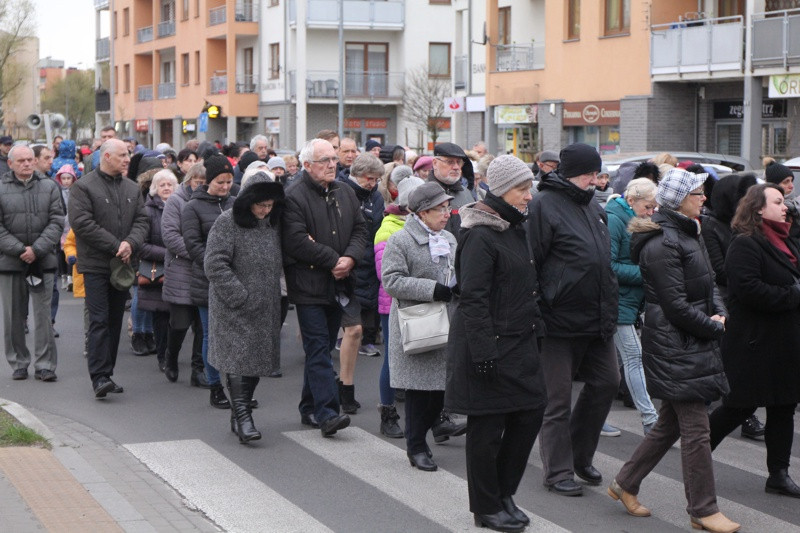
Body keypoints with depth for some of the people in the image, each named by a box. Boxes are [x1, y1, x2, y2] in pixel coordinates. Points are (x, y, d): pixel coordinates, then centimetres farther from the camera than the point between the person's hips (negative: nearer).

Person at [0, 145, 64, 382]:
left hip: (42, 261, 0)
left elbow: (57, 222, 0)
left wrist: (37, 249, -11)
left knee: (43, 313, 0)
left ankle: (44, 365, 4)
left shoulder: (49, 187, 7)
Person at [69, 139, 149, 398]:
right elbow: (82, 223, -15)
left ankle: (106, 373, 15)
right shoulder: (84, 187, -7)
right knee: (99, 320, -10)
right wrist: (116, 246, -16)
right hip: (96, 264, -6)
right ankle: (99, 376, -11)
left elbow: (141, 220, 8)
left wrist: (131, 243, -13)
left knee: (115, 321, 9)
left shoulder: (132, 189, 13)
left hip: (123, 265, 6)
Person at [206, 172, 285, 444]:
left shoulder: (271, 224, 11)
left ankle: (239, 416, 19)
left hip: (265, 308, 7)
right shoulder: (227, 223, -10)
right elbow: (215, 265, -16)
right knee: (239, 358, -12)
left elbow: (276, 263, 24)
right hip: (234, 309, -7)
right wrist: (241, 297, -18)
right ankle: (242, 414, -12)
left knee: (257, 360, 9)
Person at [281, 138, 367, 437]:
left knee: (322, 348, 13)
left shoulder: (345, 194, 12)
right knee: (318, 350, -10)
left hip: (337, 286, 7)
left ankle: (310, 409, 23)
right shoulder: (294, 197, -10)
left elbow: (360, 230, 11)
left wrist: (350, 258, -8)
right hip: (309, 286, -7)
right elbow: (296, 242, -19)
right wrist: (333, 260, -16)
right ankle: (326, 413, -14)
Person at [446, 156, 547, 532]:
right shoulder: (480, 237, -16)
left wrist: (536, 329, 20)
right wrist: (483, 352, -23)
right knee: (487, 428, 1)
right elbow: (472, 299, -20)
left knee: (530, 413, 10)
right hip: (489, 345, -9)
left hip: (519, 345, 9)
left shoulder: (516, 229, 13)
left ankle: (503, 492, 25)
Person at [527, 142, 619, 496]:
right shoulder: (544, 205, -12)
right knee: (558, 399, 0)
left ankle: (580, 456, 26)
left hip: (597, 320, 8)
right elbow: (530, 263, -15)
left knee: (607, 381, 10)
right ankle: (558, 471, 11)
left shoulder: (593, 206, 15)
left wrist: (609, 310, 21)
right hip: (560, 319, -8)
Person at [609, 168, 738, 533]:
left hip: (692, 344, 10)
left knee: (672, 422, 16)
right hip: (675, 347, -10)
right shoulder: (662, 244, -17)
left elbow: (708, 284, 20)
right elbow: (676, 305, -19)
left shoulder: (688, 234, 15)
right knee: (695, 428, -5)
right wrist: (714, 328, -9)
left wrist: (720, 312, 1)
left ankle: (625, 484, 28)